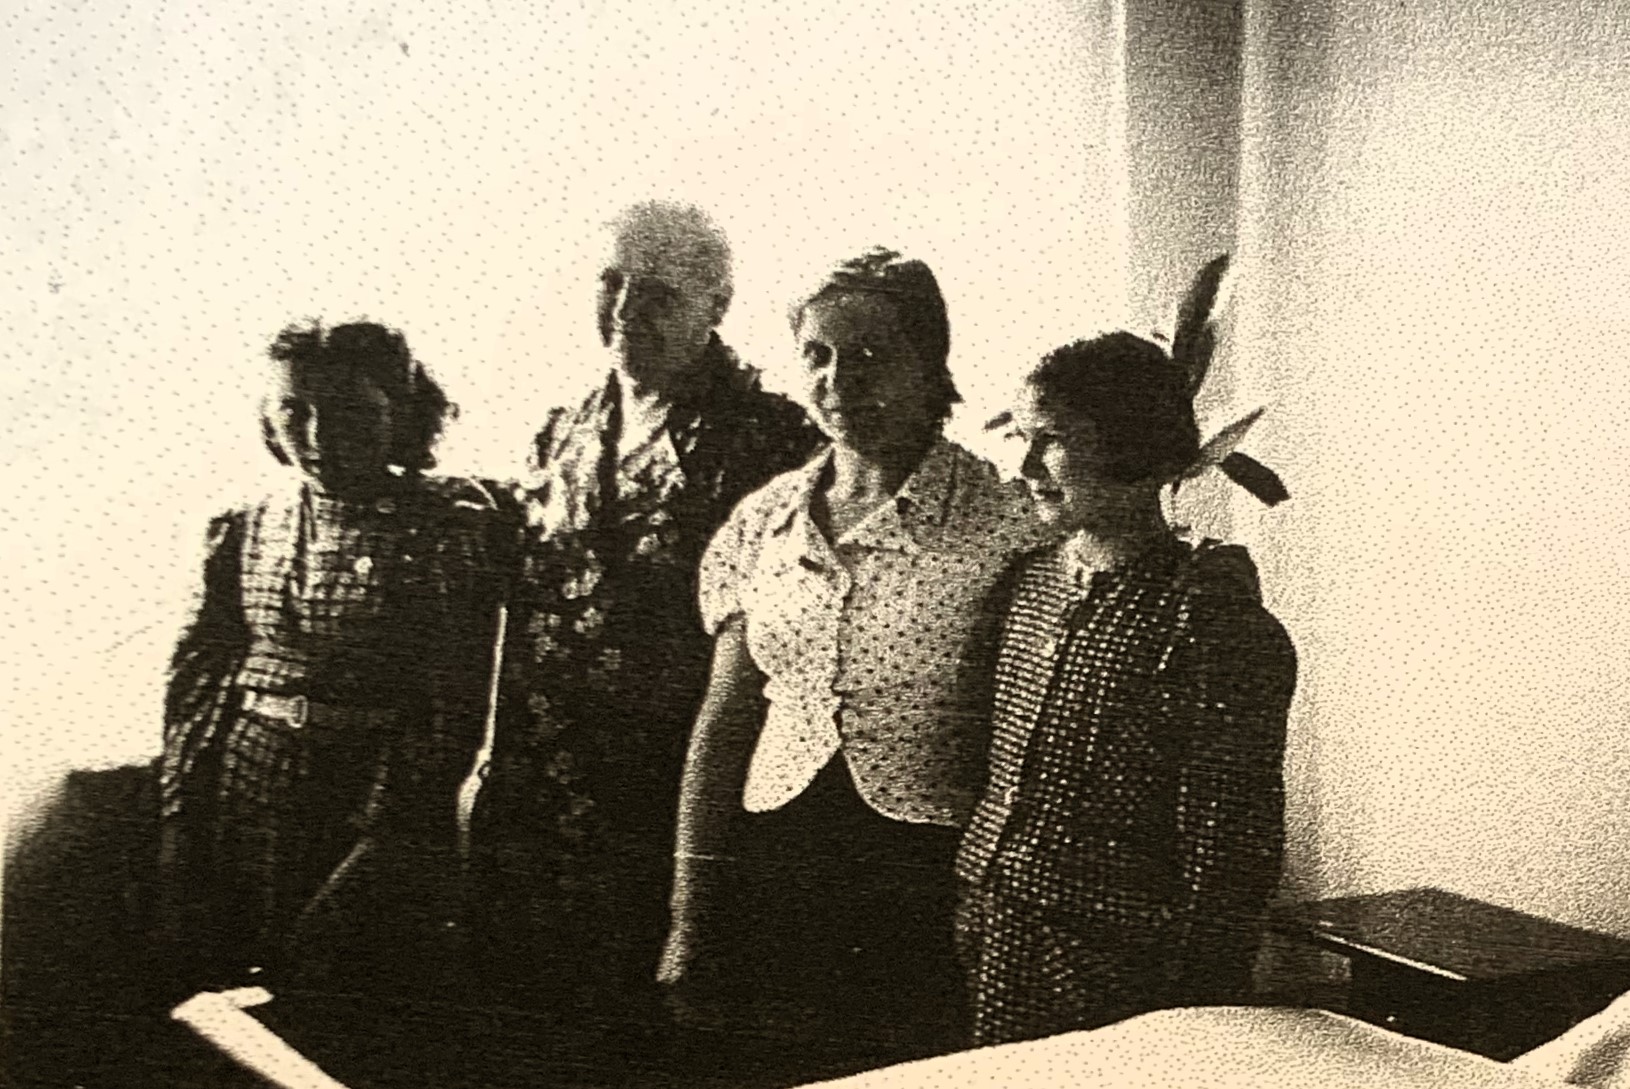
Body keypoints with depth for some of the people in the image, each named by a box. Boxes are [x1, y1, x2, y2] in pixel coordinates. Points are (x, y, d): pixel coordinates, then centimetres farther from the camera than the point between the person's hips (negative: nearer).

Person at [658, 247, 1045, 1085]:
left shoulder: (1001, 525, -7)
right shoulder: (761, 524, 8)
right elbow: (724, 721, 11)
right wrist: (693, 918, 8)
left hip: (935, 880, -4)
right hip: (776, 876, 4)